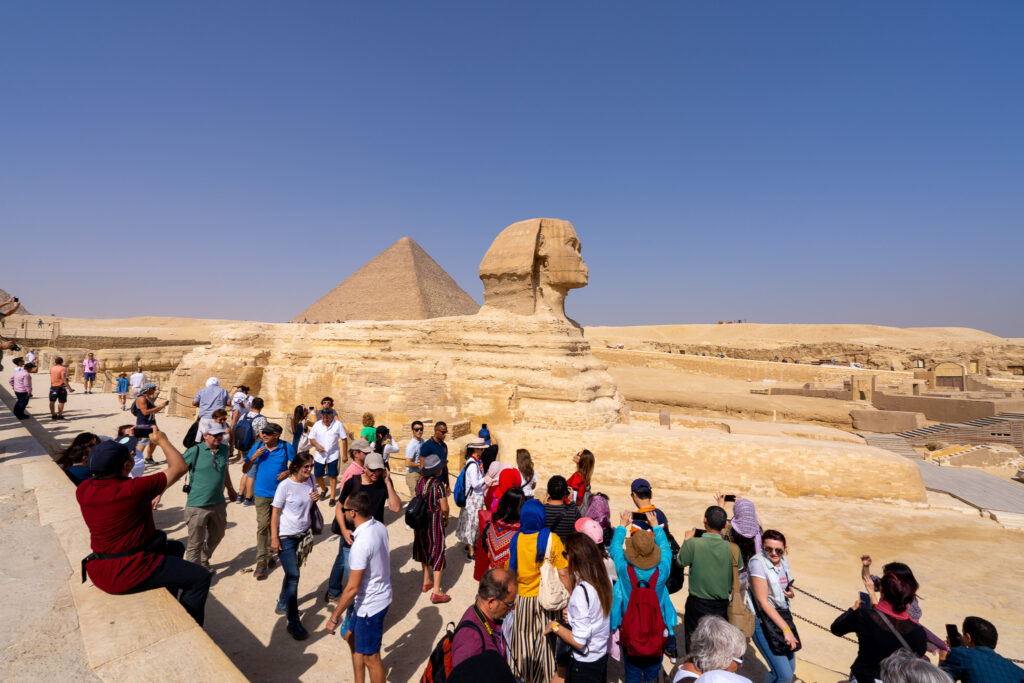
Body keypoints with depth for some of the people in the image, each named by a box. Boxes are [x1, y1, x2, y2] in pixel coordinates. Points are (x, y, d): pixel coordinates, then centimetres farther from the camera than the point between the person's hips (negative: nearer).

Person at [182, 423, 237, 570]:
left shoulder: (224, 449, 3)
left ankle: (204, 561, 47)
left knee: (216, 536, 23)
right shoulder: (194, 451, -13)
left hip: (218, 504, 6)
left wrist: (230, 489, 31)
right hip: (197, 506, -6)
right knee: (195, 543, 3)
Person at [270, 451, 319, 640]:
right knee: (293, 576, -6)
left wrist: (316, 497, -10)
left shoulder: (310, 480, -3)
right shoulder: (285, 486, -19)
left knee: (292, 571, 20)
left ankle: (283, 603, 44)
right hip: (286, 536, -6)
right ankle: (293, 623, 4)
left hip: (303, 533, 6)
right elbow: (275, 512, -13)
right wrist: (274, 538, -12)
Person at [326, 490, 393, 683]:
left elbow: (352, 588, -26)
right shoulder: (380, 527, -6)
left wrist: (334, 617, -13)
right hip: (381, 593, 9)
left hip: (370, 604, -9)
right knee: (353, 639, 27)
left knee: (370, 657, 12)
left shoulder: (361, 544, -32)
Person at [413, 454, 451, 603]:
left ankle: (426, 581, 36)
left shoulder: (420, 482, 0)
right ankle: (436, 591, 4)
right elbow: (444, 508, -16)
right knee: (437, 551, 2)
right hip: (434, 520, -7)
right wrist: (446, 518, 3)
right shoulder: (438, 485, -19)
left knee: (424, 549, 22)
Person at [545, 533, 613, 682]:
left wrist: (555, 626, -13)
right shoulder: (605, 580, -7)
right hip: (602, 657, 7)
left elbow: (579, 641, -26)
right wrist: (573, 612, 5)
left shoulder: (581, 590, -29)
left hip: (584, 664, -7)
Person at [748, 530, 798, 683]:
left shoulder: (783, 561, 3)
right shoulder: (758, 563, -19)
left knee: (790, 668, 16)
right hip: (764, 623, -8)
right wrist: (786, 629, -18)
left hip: (783, 617, 8)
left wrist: (790, 594, -2)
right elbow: (763, 601, -19)